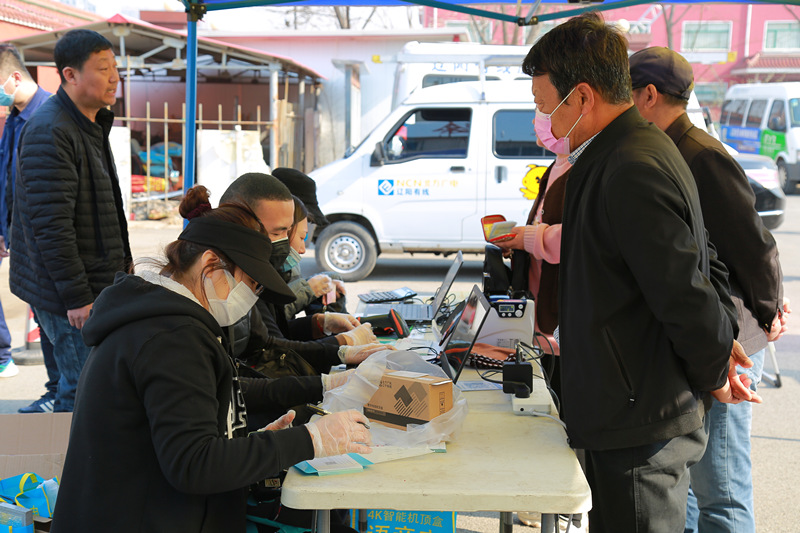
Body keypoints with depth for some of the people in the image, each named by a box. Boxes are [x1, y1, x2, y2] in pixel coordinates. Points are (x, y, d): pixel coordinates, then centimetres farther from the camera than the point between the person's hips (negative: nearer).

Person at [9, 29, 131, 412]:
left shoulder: (91, 124, 13)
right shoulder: (50, 132, -19)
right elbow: (51, 225, -23)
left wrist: (121, 263, 20)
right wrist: (76, 296, -22)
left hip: (97, 284, 10)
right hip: (66, 293, -10)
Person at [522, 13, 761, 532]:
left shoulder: (634, 171, -23)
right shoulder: (638, 150, 11)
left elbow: (688, 295, -22)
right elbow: (702, 263, 18)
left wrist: (712, 372, -5)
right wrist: (718, 350, 12)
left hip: (639, 430, -10)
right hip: (632, 419, 10)